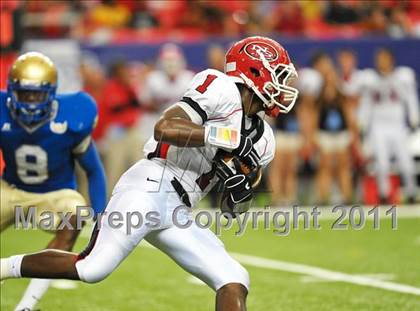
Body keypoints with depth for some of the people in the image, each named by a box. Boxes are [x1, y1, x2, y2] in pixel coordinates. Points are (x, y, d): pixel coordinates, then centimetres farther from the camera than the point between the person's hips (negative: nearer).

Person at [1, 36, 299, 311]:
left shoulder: (261, 139, 20)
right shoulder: (223, 90, -4)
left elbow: (232, 208, 22)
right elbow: (164, 129, -16)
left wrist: (241, 191, -1)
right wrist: (224, 136, -18)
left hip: (177, 213, 9)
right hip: (151, 188, -8)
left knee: (234, 283, -3)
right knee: (91, 269, -16)